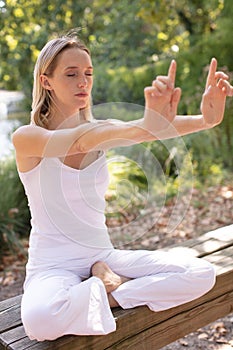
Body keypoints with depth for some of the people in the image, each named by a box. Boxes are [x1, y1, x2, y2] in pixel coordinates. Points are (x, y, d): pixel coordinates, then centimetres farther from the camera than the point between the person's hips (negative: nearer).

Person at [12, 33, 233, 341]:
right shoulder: (26, 138, -12)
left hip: (102, 256, 4)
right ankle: (102, 288, -9)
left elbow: (151, 131, -18)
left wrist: (205, 119, -38)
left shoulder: (101, 131, 2)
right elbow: (78, 142, -34)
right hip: (53, 265, -4)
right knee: (40, 320, -38)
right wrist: (143, 125, -51)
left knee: (202, 274, -8)